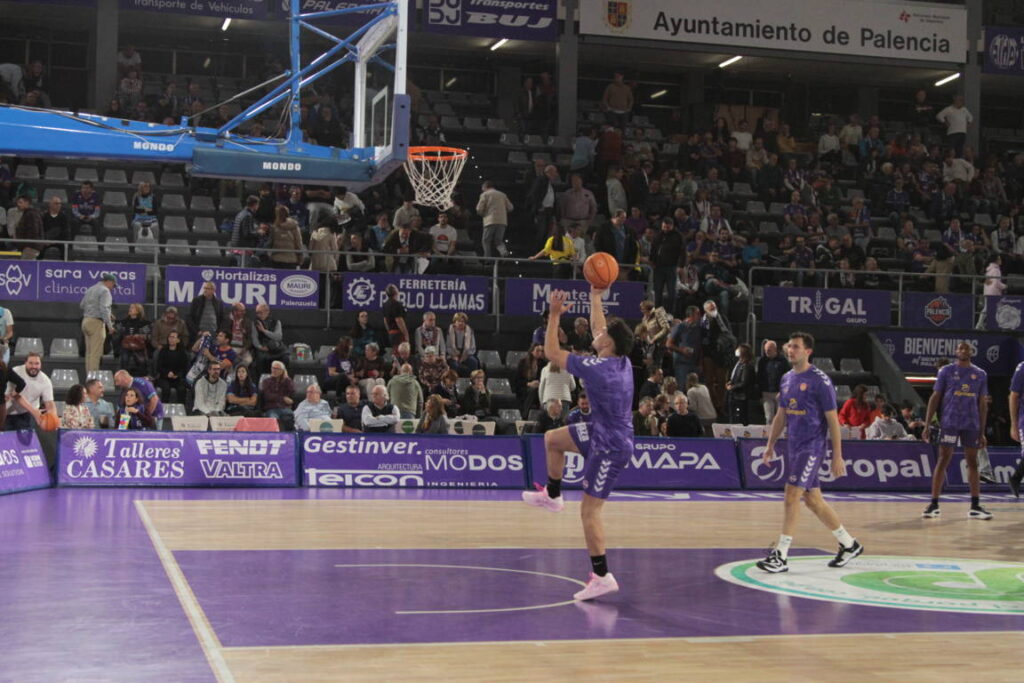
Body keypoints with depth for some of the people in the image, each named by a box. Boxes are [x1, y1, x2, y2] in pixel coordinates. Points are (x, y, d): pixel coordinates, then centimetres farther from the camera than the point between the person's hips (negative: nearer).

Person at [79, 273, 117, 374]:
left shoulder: (90, 290, 18)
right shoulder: (105, 291, -9)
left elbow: (82, 306, 22)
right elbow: (104, 309, -19)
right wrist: (110, 326, -17)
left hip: (85, 321, 9)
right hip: (97, 322, -9)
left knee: (89, 352, 10)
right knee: (95, 353, -8)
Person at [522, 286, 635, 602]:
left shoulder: (597, 368, -25)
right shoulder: (622, 360, -2)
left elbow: (551, 352, -14)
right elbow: (599, 329, 18)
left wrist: (555, 314, -7)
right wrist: (596, 297, 23)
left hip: (610, 446, -9)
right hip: (601, 432, 9)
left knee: (590, 511, -5)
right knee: (552, 439, 20)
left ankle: (602, 577, -2)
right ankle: (552, 496, 37)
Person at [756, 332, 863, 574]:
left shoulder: (820, 381, -12)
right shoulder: (787, 379, 11)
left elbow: (833, 420, -11)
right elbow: (781, 415, 20)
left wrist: (837, 456, -13)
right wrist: (770, 445, 16)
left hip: (812, 447, -8)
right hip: (794, 447, 8)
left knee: (792, 497, -12)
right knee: (813, 500, 13)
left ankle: (780, 556, -9)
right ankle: (849, 544, 27)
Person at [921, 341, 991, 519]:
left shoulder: (980, 375, 10)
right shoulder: (946, 371, 3)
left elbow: (983, 404, 12)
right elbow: (935, 398, 2)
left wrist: (982, 432, 8)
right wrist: (927, 424, -5)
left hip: (971, 425, 3)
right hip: (949, 423, -3)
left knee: (972, 463, 5)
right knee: (943, 461, -3)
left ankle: (975, 506, 8)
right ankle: (934, 504, 1)